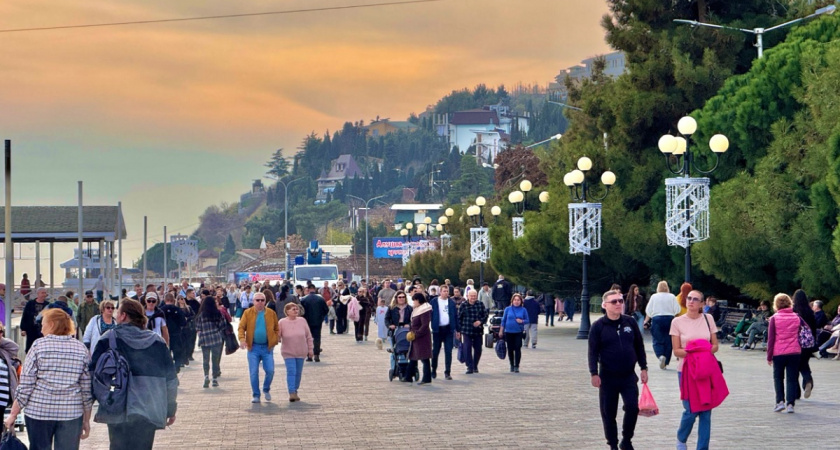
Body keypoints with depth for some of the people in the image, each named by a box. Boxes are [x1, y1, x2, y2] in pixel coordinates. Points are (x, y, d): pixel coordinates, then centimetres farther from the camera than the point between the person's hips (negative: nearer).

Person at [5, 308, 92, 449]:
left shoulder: (38, 346, -3)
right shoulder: (81, 349, 4)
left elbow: (25, 385, -5)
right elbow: (87, 389, 5)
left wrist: (13, 414, 3)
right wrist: (86, 420, 12)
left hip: (39, 411, -2)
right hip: (71, 412, 2)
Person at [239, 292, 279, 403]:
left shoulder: (271, 313, 4)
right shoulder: (248, 313, 2)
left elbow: (277, 329, 11)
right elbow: (241, 327, -1)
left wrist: (274, 341, -1)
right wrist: (242, 339, -17)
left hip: (267, 347, 1)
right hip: (253, 347, -1)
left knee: (270, 371, -4)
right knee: (254, 372, -1)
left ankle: (266, 389, 23)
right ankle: (255, 395, 11)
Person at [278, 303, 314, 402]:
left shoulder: (302, 321, 3)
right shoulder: (282, 322, -4)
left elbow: (309, 336, 8)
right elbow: (277, 336, -1)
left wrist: (310, 349, 7)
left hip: (301, 352, 3)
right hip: (288, 352, -3)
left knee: (298, 373, 8)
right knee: (291, 372, -12)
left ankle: (295, 391, 21)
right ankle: (292, 393, -15)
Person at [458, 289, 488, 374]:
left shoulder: (480, 305, 4)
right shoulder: (463, 305, -1)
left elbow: (485, 315, 6)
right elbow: (459, 318, 2)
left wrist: (480, 321, -14)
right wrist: (459, 330, 0)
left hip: (478, 330, 2)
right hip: (467, 331, -2)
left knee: (478, 349, 7)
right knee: (467, 349, -10)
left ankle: (475, 366, 26)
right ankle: (469, 367, -6)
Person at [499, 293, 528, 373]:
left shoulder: (523, 310, 3)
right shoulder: (508, 309, 5)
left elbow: (527, 320, 7)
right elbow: (503, 320, 9)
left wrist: (522, 321, -14)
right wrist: (501, 331, 7)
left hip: (518, 332, -1)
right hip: (508, 332, 1)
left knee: (517, 349, -9)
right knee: (510, 349, 7)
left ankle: (516, 366, -5)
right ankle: (512, 365, 21)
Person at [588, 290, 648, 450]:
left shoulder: (630, 322, 4)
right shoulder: (598, 326, -4)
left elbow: (639, 346, 11)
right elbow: (593, 351, -5)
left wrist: (643, 368, 8)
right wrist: (594, 373, -12)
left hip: (629, 376, 2)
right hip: (608, 377, -2)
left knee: (632, 407, -8)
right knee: (608, 412, 3)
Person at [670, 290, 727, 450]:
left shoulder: (708, 319, 4)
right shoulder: (677, 322, -2)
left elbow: (715, 346, 6)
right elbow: (676, 351, -3)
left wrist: (705, 352, -14)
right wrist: (690, 352, -20)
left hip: (707, 369, 2)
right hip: (687, 370, -2)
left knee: (706, 411, 2)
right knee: (691, 411, -6)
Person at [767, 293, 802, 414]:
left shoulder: (774, 318, -3)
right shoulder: (797, 317, 4)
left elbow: (770, 339, -4)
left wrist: (769, 356, 1)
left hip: (779, 353, -1)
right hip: (795, 352, 1)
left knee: (778, 378, 14)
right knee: (792, 379, 5)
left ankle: (780, 401, 2)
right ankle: (790, 404, -2)